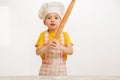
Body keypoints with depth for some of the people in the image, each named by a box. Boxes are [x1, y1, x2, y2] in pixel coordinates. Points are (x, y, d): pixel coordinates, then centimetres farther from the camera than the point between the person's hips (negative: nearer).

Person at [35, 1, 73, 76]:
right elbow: (38, 52, -9)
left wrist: (60, 47, -28)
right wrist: (48, 47, -27)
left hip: (61, 69, 0)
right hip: (46, 69, 0)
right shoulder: (43, 35, -1)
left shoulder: (65, 35, 0)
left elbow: (71, 51, -10)